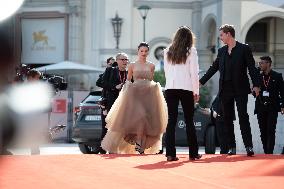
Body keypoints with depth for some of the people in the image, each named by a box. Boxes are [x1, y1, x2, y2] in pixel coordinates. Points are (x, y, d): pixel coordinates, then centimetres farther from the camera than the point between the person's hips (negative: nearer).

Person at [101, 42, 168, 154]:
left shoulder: (151, 66, 11)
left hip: (148, 93, 2)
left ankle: (143, 147, 4)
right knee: (140, 116, -21)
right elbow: (128, 81, 13)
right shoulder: (132, 66, 7)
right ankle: (138, 143, -16)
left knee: (147, 119, -3)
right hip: (135, 93, -2)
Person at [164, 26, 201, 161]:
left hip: (170, 88, 3)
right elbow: (194, 73, -2)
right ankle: (193, 153, 9)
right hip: (186, 89, -2)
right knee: (189, 121, 5)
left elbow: (166, 71, 11)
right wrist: (196, 91, 4)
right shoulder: (191, 51, -2)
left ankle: (170, 153, -4)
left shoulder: (167, 52, 8)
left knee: (171, 120, 2)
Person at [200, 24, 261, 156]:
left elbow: (252, 68, -5)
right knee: (227, 119, 5)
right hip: (225, 89, 5)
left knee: (243, 117, -10)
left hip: (240, 89, -5)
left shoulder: (244, 49, -1)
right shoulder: (221, 51, 14)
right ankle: (231, 148, 9)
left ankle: (249, 146, -10)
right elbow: (214, 67, 20)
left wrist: (256, 85, -14)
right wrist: (201, 81, 17)